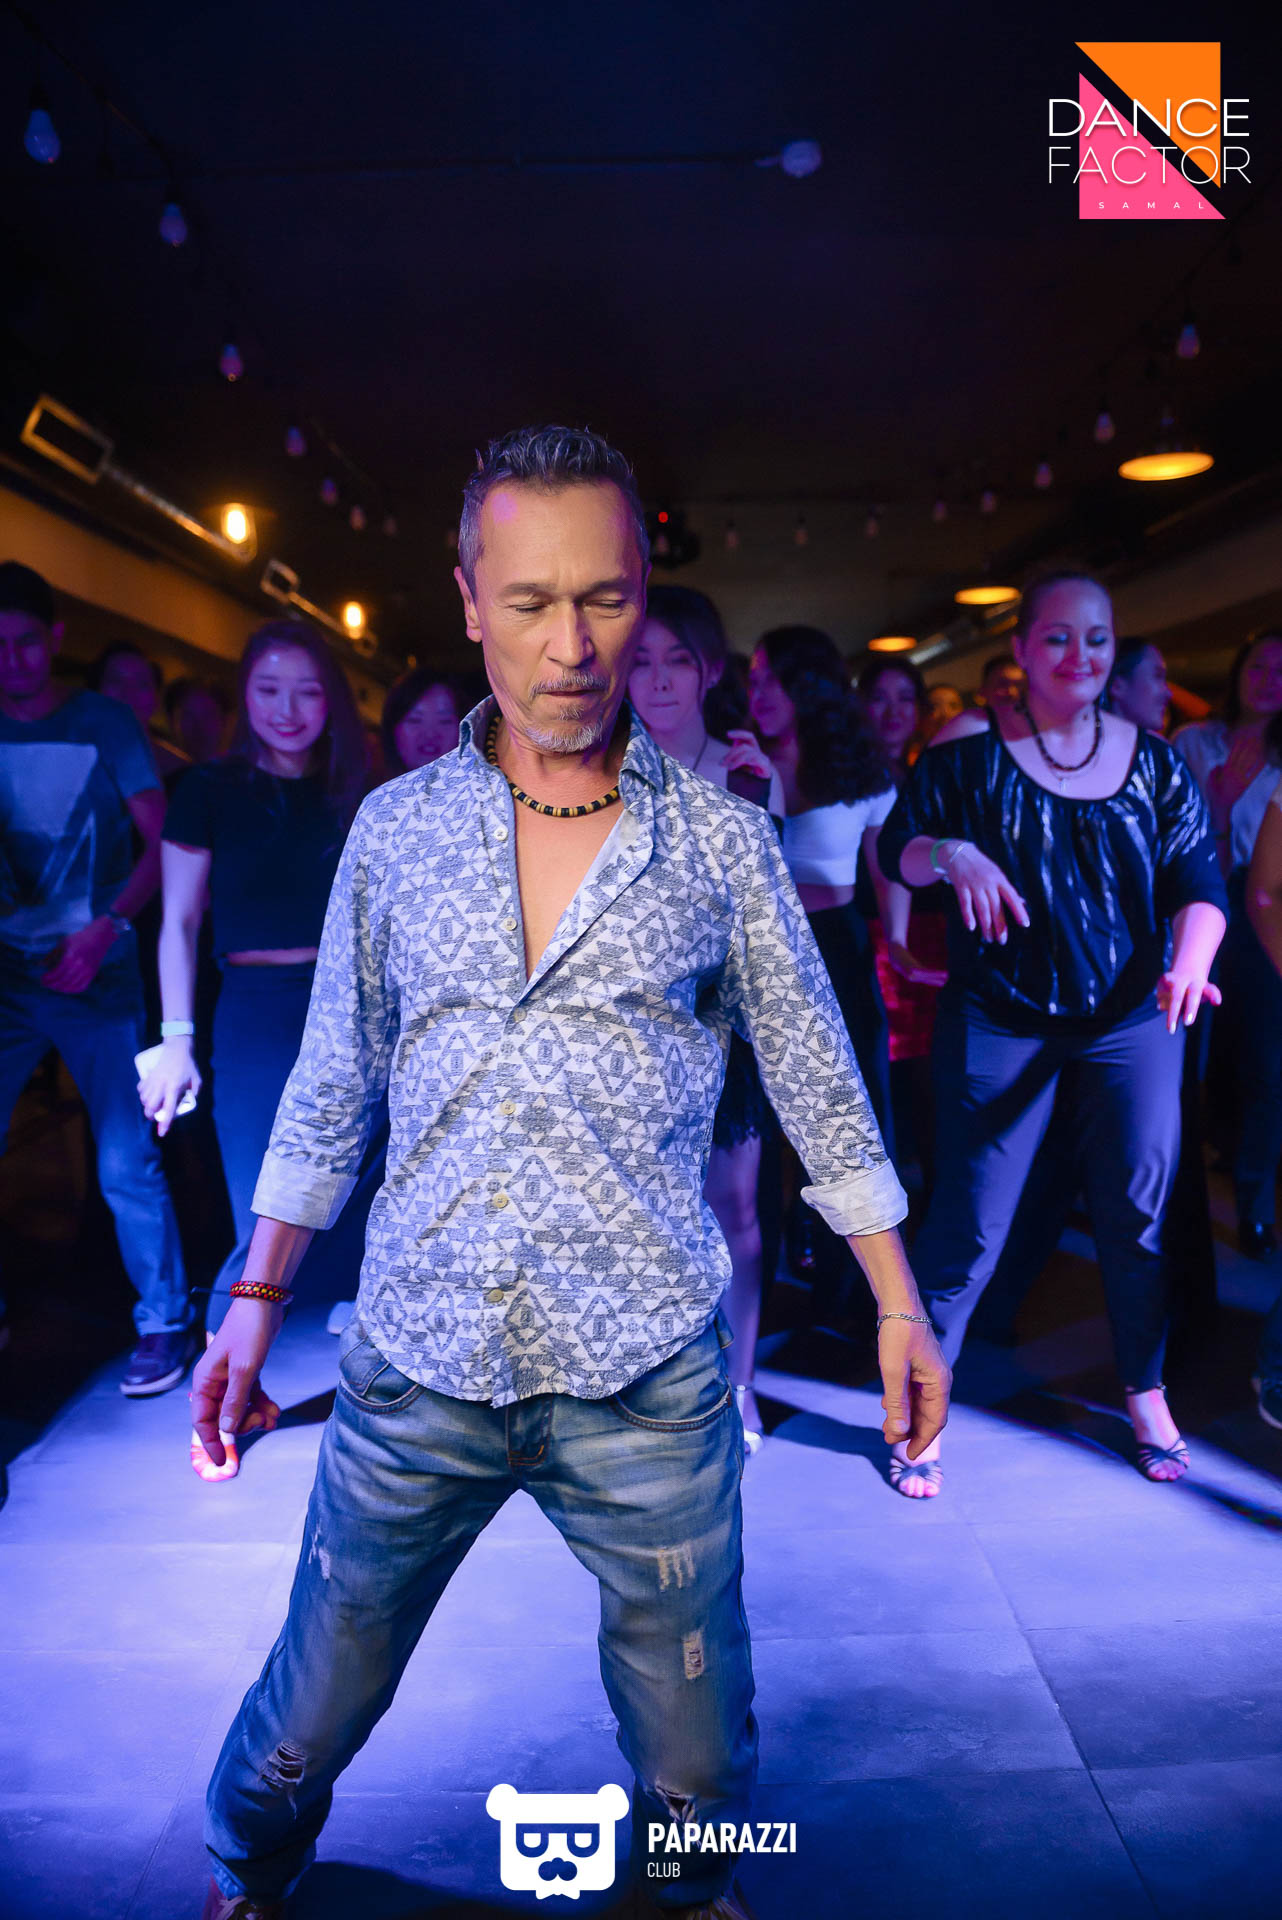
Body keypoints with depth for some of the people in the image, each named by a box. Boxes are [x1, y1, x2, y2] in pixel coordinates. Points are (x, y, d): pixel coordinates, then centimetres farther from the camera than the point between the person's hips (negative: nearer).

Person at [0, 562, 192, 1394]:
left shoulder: (105, 723, 1)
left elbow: (161, 843, -3)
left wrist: (101, 932, -13)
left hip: (96, 975, -2)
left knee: (127, 1163, -1)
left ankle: (165, 1322, 15)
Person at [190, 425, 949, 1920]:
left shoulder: (724, 840, -2)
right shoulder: (394, 828, 2)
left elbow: (817, 1082, 4)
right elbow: (331, 1085, 8)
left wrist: (901, 1307, 5)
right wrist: (254, 1307, 7)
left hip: (647, 1383, -1)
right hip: (416, 1364, 2)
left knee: (696, 1762, 14)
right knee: (310, 1714, 17)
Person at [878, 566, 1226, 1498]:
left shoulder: (1154, 760, 3)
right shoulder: (970, 746, -3)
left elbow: (1200, 880, 0)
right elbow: (896, 845, -5)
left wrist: (1191, 956, -21)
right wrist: (950, 853, -27)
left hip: (1132, 1025, 3)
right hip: (999, 1025, -3)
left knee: (1140, 1213, 12)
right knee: (969, 1223, 1)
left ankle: (1146, 1394, 34)